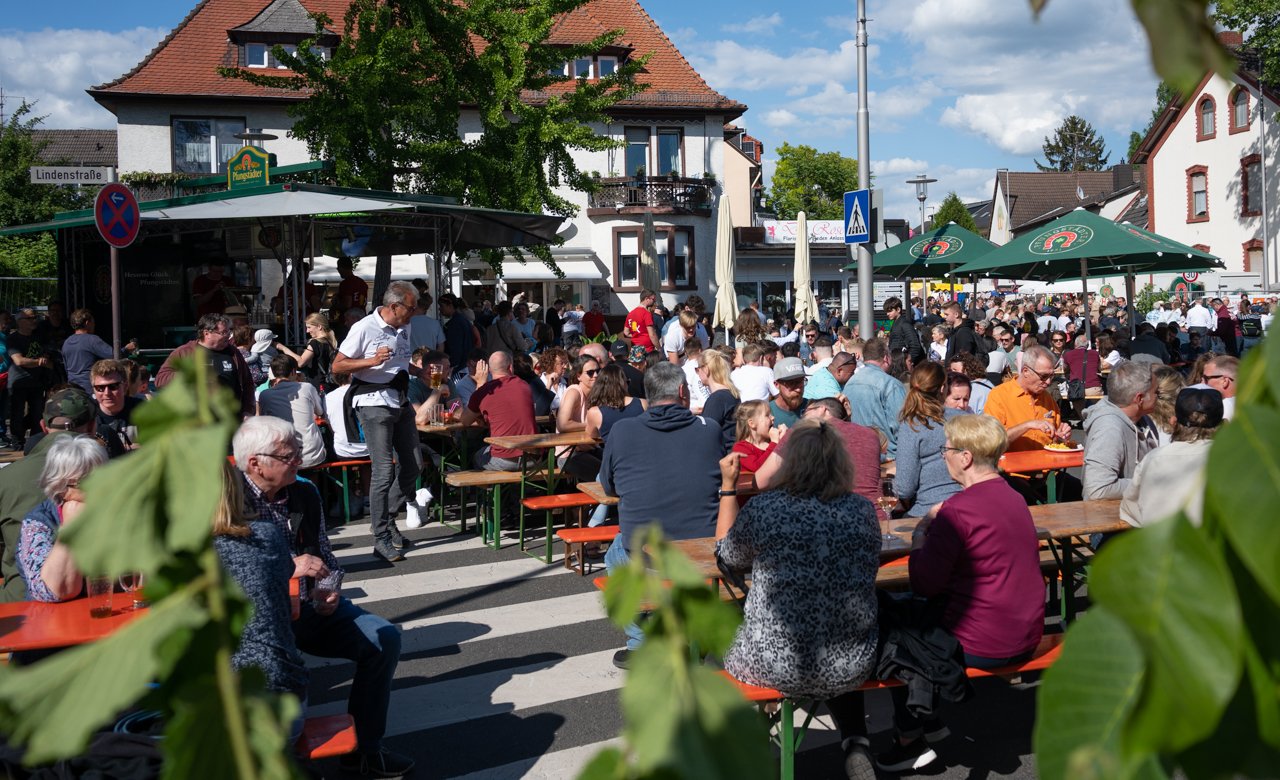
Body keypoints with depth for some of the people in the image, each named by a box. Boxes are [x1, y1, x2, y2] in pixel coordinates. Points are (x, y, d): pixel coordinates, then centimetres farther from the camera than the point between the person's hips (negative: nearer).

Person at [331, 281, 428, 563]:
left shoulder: (403, 329, 12)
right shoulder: (364, 329, -12)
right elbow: (337, 365, -11)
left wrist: (420, 372, 11)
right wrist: (372, 361, -23)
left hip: (401, 402, 8)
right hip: (374, 404, -8)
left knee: (413, 465, 9)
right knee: (384, 471, -9)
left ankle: (387, 518, 26)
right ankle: (382, 538, -1)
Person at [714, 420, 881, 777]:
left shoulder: (763, 508, -12)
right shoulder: (863, 510, -3)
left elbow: (728, 554, 6)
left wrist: (728, 486, 14)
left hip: (777, 666, -3)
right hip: (851, 668, 3)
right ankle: (856, 747, 28)